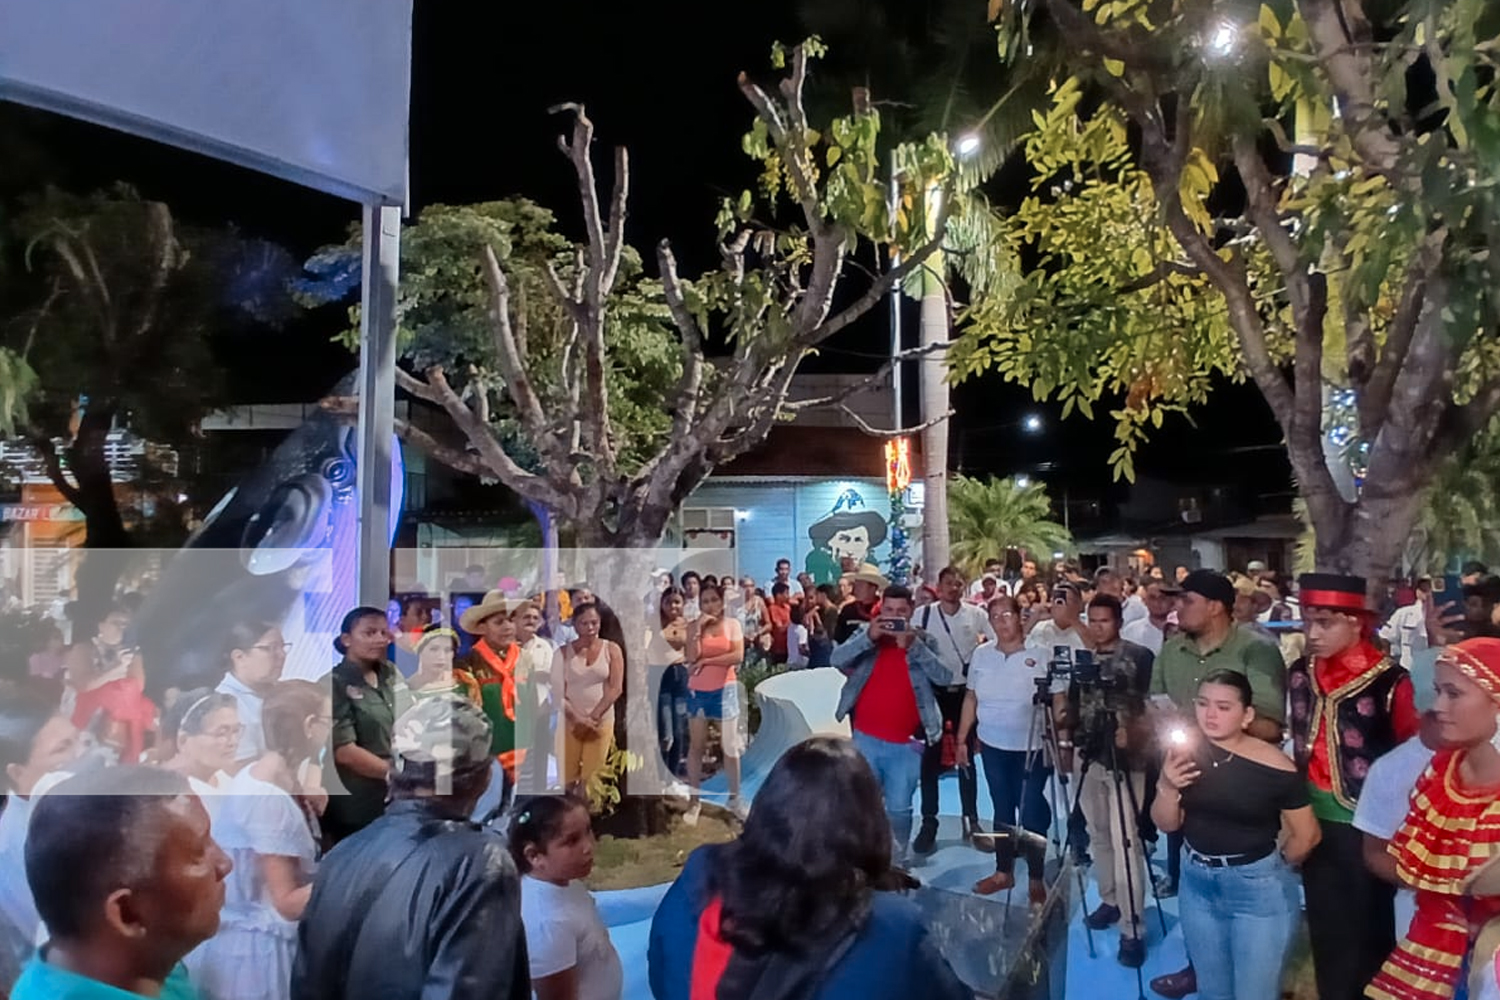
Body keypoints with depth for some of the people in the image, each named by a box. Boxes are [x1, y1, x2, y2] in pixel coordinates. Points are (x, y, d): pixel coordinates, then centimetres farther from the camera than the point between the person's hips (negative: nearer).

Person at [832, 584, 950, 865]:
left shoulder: (925, 641, 2)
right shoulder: (865, 633, 3)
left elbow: (942, 676, -11)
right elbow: (837, 659, -11)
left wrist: (913, 645, -22)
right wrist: (869, 636, -25)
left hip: (906, 743, -1)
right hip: (866, 738, 1)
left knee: (899, 809, 10)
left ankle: (897, 863, 26)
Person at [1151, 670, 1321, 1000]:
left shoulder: (1274, 767, -19)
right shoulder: (1184, 752, -8)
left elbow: (1307, 836, -8)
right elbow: (1166, 824, -2)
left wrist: (1271, 868, 7)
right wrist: (1166, 786, -20)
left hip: (1260, 888, -4)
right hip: (1196, 883, 4)